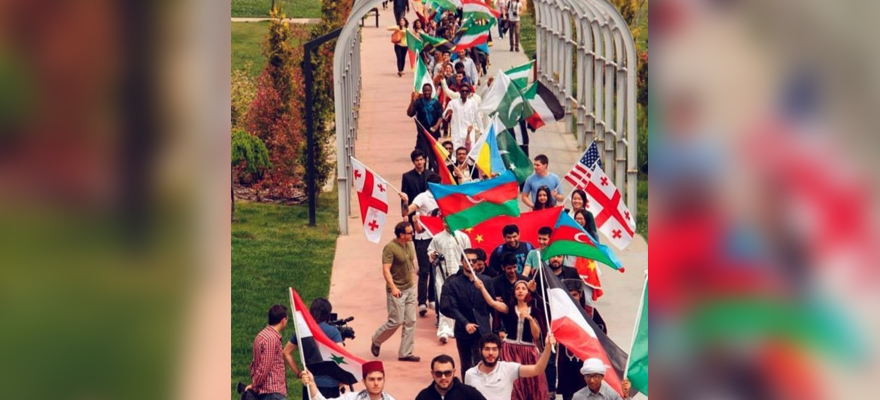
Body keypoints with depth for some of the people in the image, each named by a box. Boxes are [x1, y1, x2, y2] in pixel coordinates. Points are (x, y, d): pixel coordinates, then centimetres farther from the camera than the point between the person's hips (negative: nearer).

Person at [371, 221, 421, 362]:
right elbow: (386, 269, -23)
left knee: (410, 322, 5)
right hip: (397, 291, -8)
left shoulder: (409, 244, 5)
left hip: (410, 289, 8)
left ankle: (405, 353, 11)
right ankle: (376, 341, 20)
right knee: (396, 321, -5)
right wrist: (393, 287, -32)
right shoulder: (390, 248, -18)